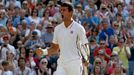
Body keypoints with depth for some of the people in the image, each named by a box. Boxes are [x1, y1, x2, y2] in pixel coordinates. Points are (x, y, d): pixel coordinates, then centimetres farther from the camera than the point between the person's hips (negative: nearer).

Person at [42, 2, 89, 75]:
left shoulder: (78, 28, -4)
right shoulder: (57, 28, 10)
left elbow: (84, 45, -3)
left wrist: (86, 58, -21)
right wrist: (44, 51, 1)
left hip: (75, 64, -4)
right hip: (61, 64, 4)